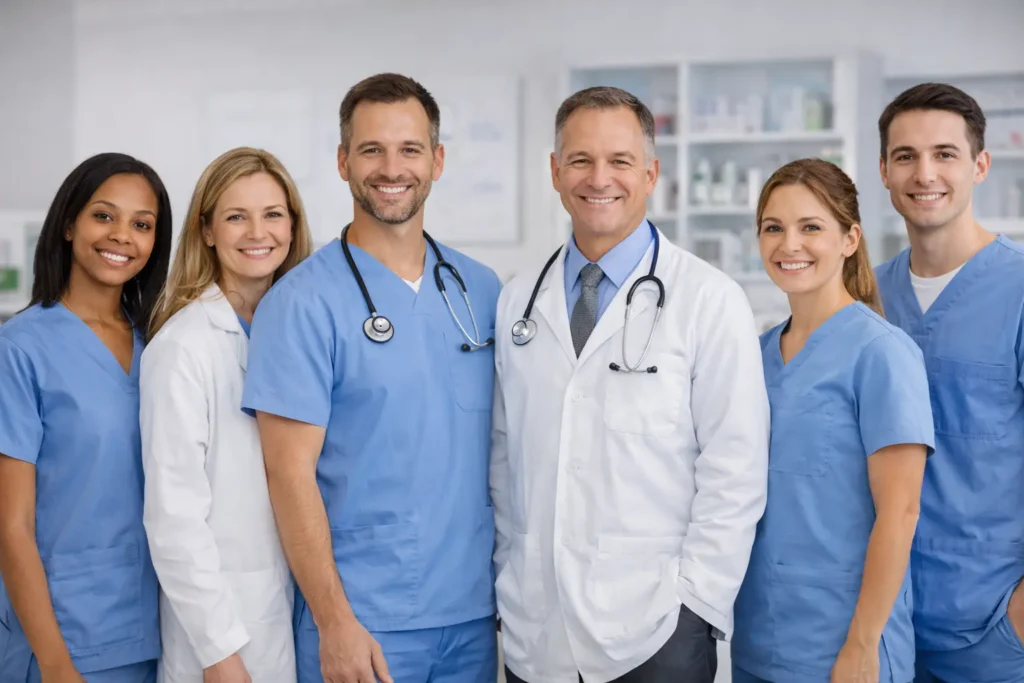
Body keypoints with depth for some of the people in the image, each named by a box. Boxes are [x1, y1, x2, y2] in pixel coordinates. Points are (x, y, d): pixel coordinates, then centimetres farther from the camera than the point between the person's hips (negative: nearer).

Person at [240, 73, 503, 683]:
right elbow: (290, 473, -11)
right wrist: (334, 622, -15)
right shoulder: (302, 302, -8)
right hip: (363, 624, -4)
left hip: (474, 613, 5)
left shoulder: (482, 289, 6)